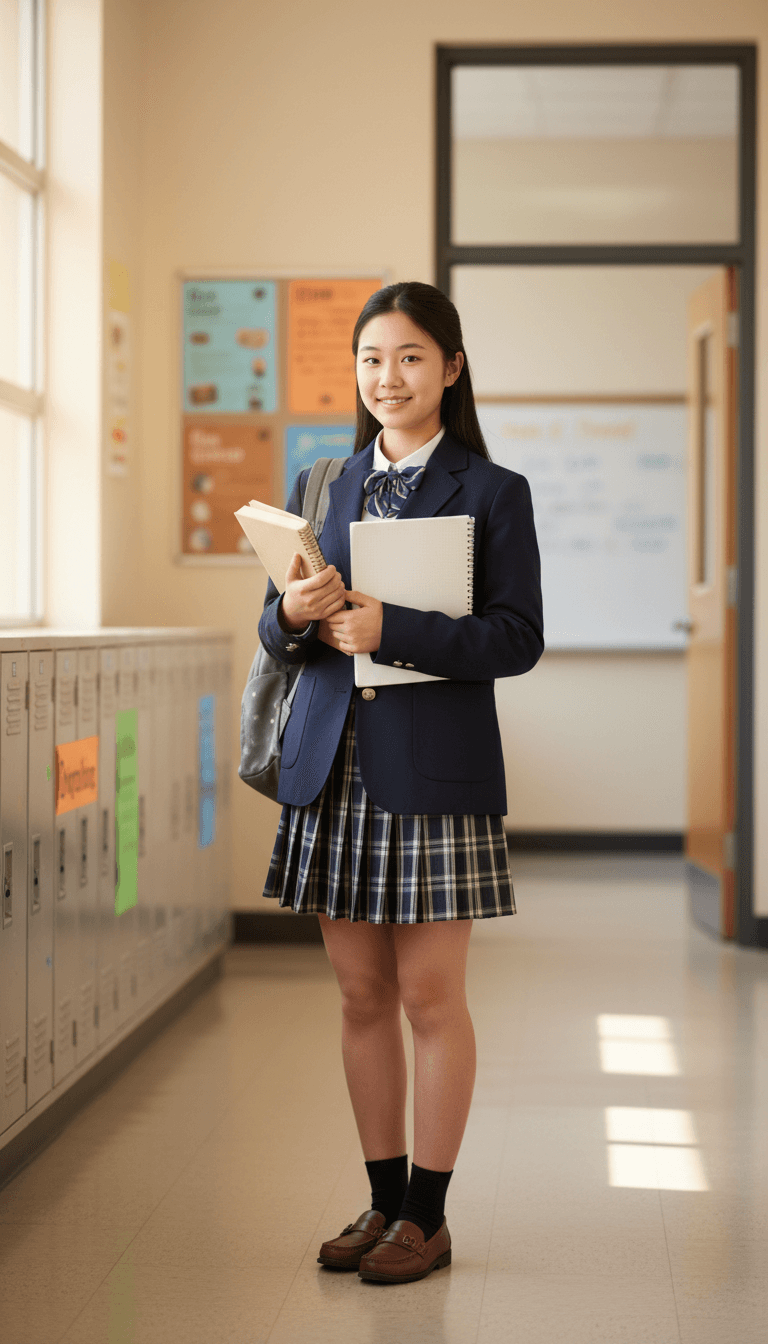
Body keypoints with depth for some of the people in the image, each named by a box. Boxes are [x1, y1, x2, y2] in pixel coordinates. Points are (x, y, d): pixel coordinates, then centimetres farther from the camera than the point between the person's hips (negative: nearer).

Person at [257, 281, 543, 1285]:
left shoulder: (493, 491, -2)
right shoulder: (319, 487, 12)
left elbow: (518, 638, -9)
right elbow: (276, 629, 14)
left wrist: (388, 628, -20)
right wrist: (294, 613, -10)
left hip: (435, 771, -4)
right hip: (332, 769, 5)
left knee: (430, 995, 1)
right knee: (362, 994, 9)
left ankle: (427, 1216, 13)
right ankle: (383, 1201, 22)